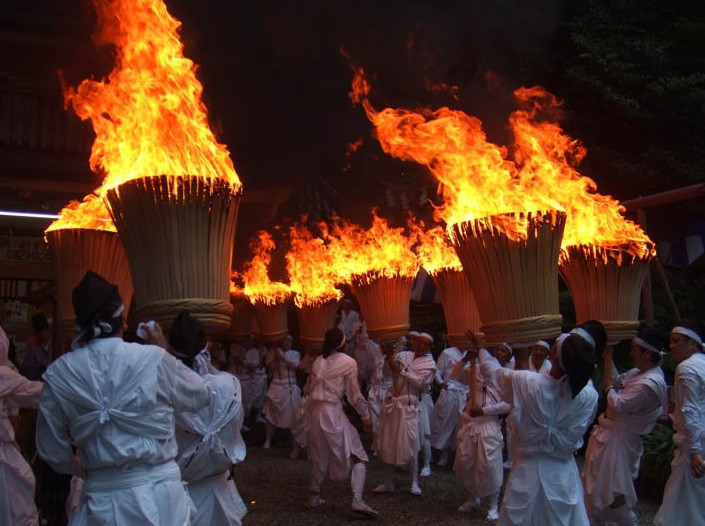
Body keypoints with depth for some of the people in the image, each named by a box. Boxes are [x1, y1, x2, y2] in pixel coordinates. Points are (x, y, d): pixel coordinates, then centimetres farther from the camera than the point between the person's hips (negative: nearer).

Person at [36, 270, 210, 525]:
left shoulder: (58, 374, -6)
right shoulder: (154, 359, -12)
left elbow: (52, 452, 5)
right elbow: (200, 396, 6)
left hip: (101, 500, 1)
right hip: (159, 494, 0)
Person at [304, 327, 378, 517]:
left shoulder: (318, 361, 8)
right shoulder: (348, 362, -6)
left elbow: (308, 389, 13)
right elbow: (354, 394, -5)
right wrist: (365, 416, 3)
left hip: (315, 411, 6)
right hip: (333, 411, -6)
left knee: (319, 456, 20)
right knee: (358, 457, 0)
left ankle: (314, 497, 27)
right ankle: (357, 501, -14)